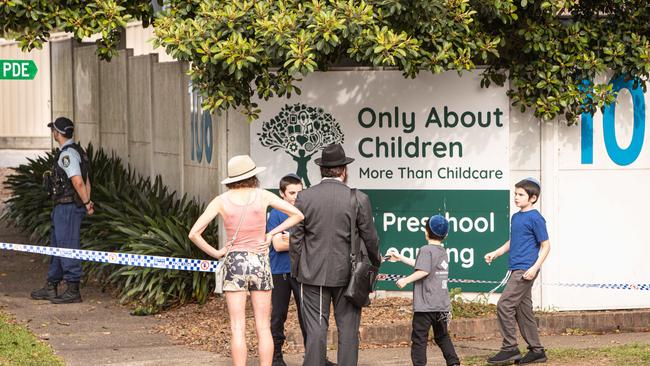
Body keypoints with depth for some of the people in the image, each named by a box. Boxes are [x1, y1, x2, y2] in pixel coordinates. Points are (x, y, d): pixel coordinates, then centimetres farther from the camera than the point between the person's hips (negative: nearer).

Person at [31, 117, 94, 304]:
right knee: (57, 246, 17)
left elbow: (78, 182, -24)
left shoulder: (67, 154, -18)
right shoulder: (77, 151, 15)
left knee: (68, 247, -5)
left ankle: (73, 290, -1)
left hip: (68, 207, -11)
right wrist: (87, 202, 8)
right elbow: (86, 181, 16)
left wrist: (86, 203, -14)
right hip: (62, 208, 11)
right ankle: (51, 288, 25)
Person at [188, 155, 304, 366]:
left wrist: (215, 253, 2)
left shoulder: (221, 201, -3)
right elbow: (298, 215, 2)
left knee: (238, 329, 0)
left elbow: (194, 233, -8)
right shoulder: (262, 196, -1)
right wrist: (271, 234, 2)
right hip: (260, 262, 1)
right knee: (263, 328, 5)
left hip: (234, 262, -1)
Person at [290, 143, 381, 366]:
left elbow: (295, 239, 0)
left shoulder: (304, 198, -3)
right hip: (347, 273, -1)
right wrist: (376, 262, 20)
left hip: (313, 273, 1)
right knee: (348, 329, 6)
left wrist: (295, 272, 10)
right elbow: (370, 238, 0)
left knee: (315, 330, 2)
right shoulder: (359, 199, -6)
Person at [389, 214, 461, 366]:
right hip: (442, 305, 8)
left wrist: (406, 280, -16)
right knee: (442, 336, 18)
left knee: (419, 337, -5)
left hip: (426, 305, -8)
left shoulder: (426, 250, -9)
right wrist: (400, 258, 31)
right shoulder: (443, 252, 17)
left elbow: (424, 270, -23)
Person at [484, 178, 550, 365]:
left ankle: (510, 348, -9)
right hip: (516, 270, 9)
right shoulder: (515, 217, 15)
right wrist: (496, 253, 15)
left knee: (504, 305, -14)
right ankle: (536, 350, 17)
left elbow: (545, 246, -10)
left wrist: (535, 267, -19)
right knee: (523, 309, 11)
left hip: (525, 270, -9)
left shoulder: (535, 218, -10)